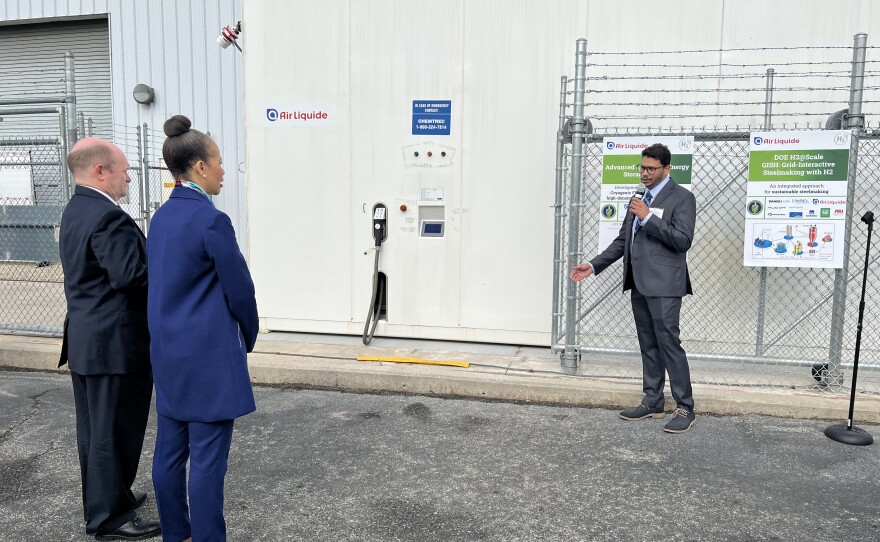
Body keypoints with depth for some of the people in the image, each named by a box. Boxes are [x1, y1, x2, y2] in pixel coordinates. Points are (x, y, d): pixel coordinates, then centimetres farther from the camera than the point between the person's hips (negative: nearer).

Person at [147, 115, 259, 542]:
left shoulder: (161, 217, 7)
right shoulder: (211, 220, -18)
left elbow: (161, 283, 14)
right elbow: (239, 289, -13)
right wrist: (249, 337, 4)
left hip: (168, 351, 9)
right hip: (208, 355, -9)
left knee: (170, 450, 16)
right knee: (207, 457, 1)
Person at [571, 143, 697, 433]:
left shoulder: (682, 198, -5)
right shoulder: (640, 199, 18)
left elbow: (683, 240, -16)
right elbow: (622, 241, 19)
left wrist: (648, 217, -18)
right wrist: (593, 266, 11)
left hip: (663, 285, -7)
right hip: (639, 283, 8)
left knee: (668, 342, -7)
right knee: (648, 344, 12)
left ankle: (685, 408, 3)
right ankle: (652, 401, 21)